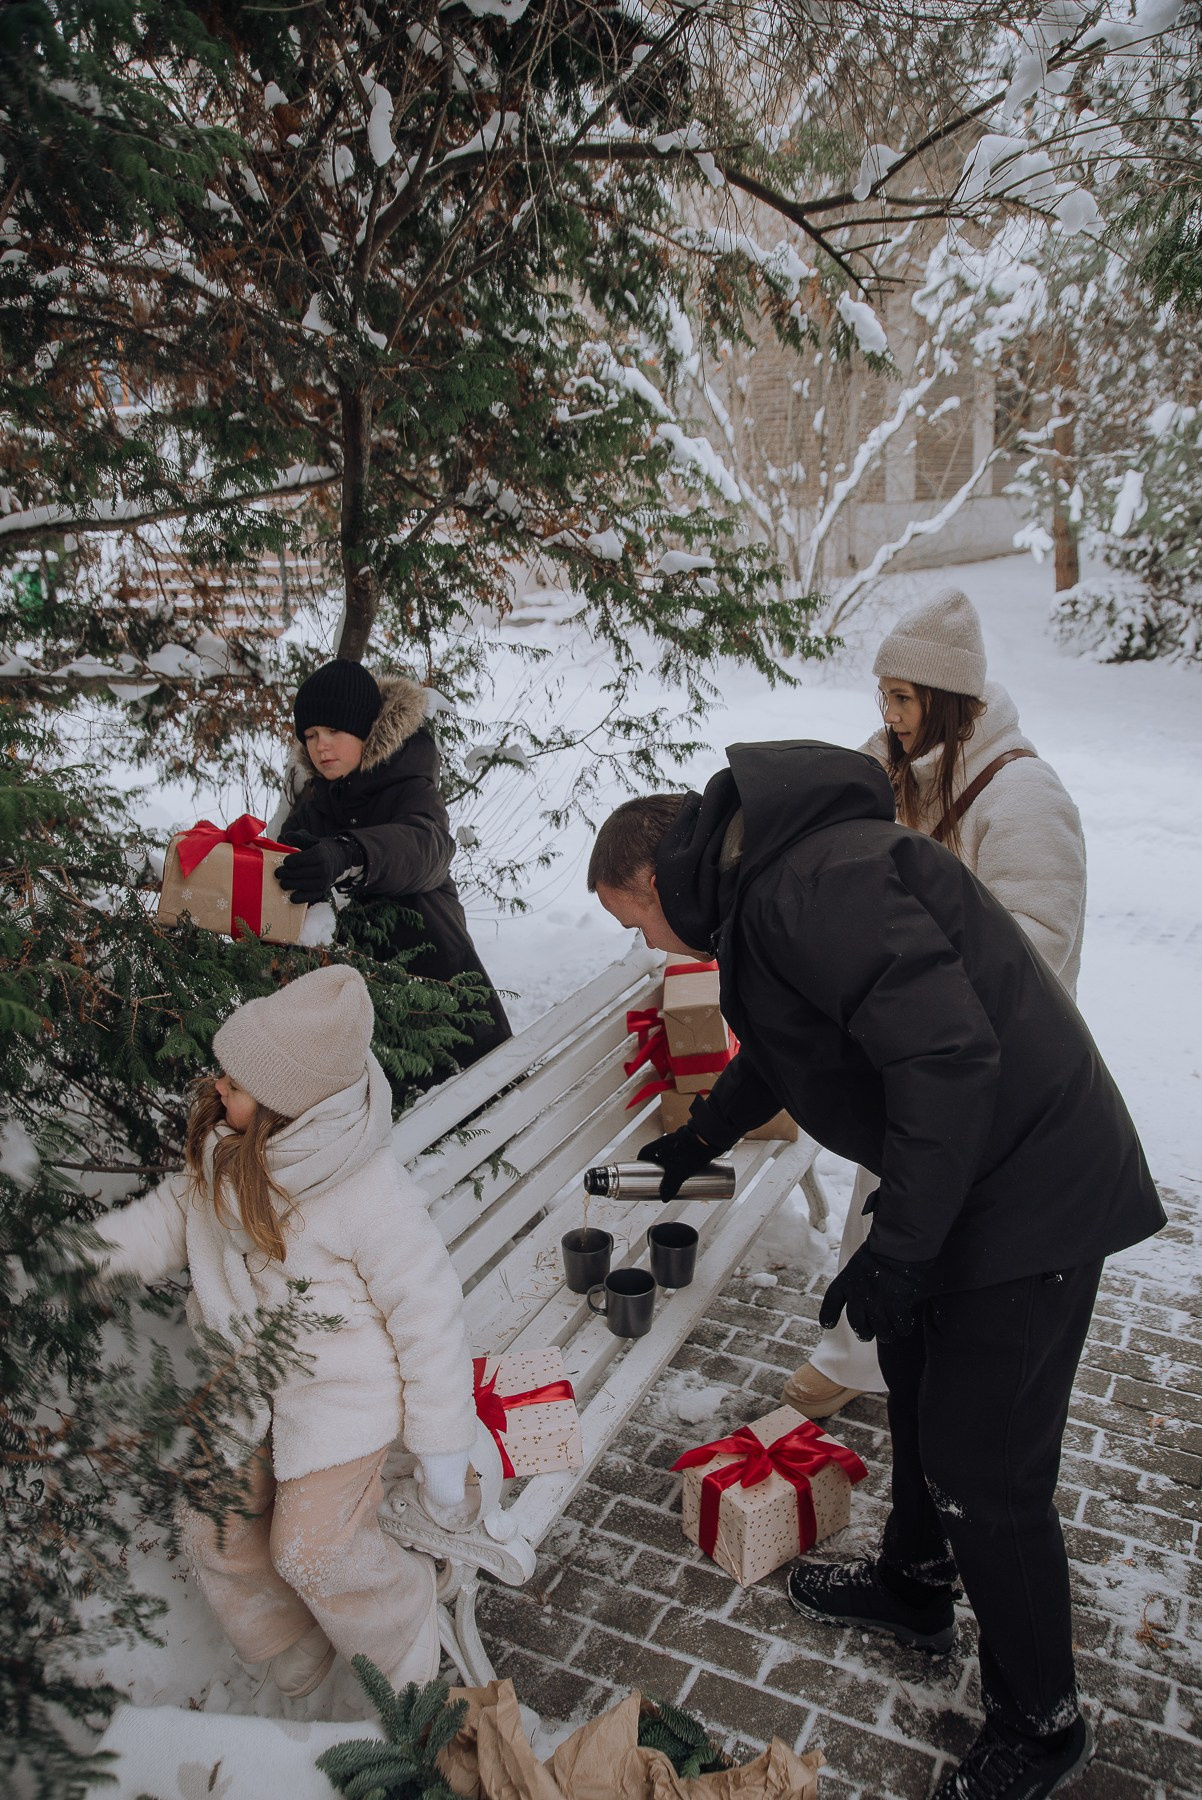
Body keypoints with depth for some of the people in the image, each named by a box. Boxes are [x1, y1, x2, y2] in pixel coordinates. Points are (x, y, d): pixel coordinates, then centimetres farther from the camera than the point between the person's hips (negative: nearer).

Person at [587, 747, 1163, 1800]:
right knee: (916, 1372, 25)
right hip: (961, 1170, 10)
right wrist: (701, 1140, 38)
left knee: (981, 1472, 1)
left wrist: (897, 1250, -24)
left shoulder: (814, 886, -25)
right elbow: (784, 1044, 27)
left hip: (1028, 1190, -10)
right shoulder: (761, 884, 9)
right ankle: (914, 1587, 49)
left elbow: (947, 1054, -32)